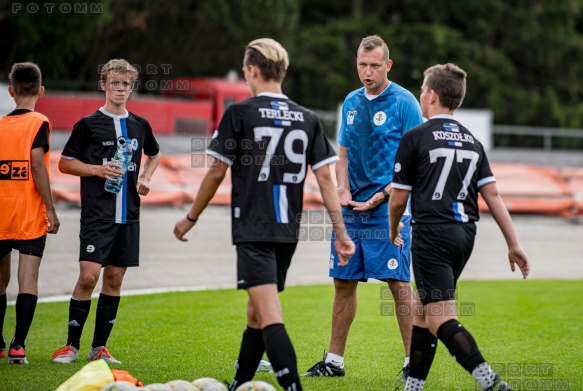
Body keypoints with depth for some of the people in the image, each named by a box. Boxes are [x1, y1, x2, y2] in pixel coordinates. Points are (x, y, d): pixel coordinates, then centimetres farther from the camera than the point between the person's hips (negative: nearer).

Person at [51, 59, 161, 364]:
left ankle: (99, 348, 13)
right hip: (97, 215, -4)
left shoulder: (140, 125, 11)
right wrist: (97, 170, -12)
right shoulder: (88, 124, -1)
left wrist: (145, 177, 11)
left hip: (128, 215, 4)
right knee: (88, 276, -13)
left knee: (114, 278, 6)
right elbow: (64, 163, 2)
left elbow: (154, 154, 30)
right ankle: (72, 346, -2)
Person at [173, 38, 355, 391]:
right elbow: (326, 177, 4)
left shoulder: (240, 113, -5)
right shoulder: (308, 119, 9)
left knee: (270, 316, -15)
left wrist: (191, 218, 10)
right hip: (289, 230, 6)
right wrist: (341, 231, 5)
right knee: (256, 312, 21)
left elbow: (217, 173, -2)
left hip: (253, 230, -6)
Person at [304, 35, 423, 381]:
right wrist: (342, 189, 1)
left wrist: (383, 195, -15)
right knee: (344, 282, 9)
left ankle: (414, 361, -3)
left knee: (398, 283, -8)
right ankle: (334, 360, 18)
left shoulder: (404, 102, -7)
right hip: (352, 209, 6)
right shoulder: (351, 103, 13)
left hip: (389, 209, -6)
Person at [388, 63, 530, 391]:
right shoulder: (472, 141, 14)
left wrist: (394, 233, 19)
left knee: (441, 319, -12)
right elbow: (492, 194, 7)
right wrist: (514, 243, 6)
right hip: (466, 233, 7)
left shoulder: (415, 138, -4)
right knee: (422, 310, 19)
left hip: (433, 233, -7)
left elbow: (398, 199, 0)